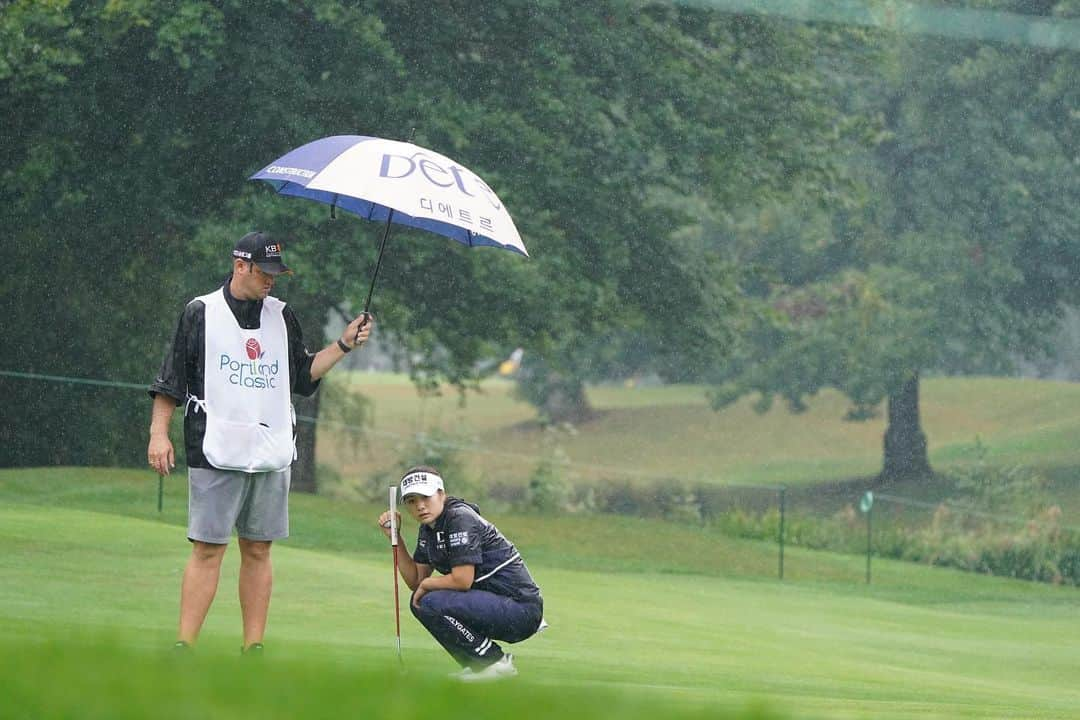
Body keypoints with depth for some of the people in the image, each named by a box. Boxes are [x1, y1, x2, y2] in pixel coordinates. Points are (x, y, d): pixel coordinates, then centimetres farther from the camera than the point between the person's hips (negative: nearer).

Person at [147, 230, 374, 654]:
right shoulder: (202, 313, 2)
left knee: (258, 551, 6)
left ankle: (254, 648, 9)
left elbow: (304, 376, 20)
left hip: (272, 455, 4)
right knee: (207, 549, -8)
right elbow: (171, 381, 2)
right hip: (216, 455, -4)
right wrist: (159, 433, -5)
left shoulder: (281, 317, 14)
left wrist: (343, 345, 10)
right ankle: (183, 648, -8)